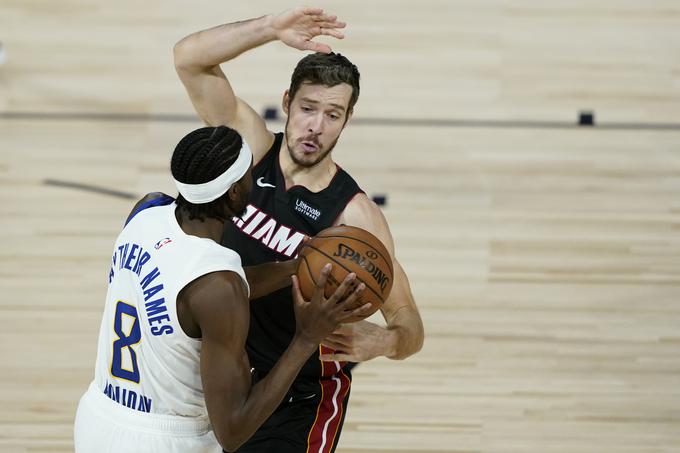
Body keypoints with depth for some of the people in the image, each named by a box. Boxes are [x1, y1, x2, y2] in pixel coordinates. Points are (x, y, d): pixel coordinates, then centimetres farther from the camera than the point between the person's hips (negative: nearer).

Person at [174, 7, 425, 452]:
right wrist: (273, 28, -31)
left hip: (301, 401, -4)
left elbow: (410, 326, -20)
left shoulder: (354, 215, -21)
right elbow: (189, 58, -20)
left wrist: (382, 341, -44)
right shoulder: (251, 147, -10)